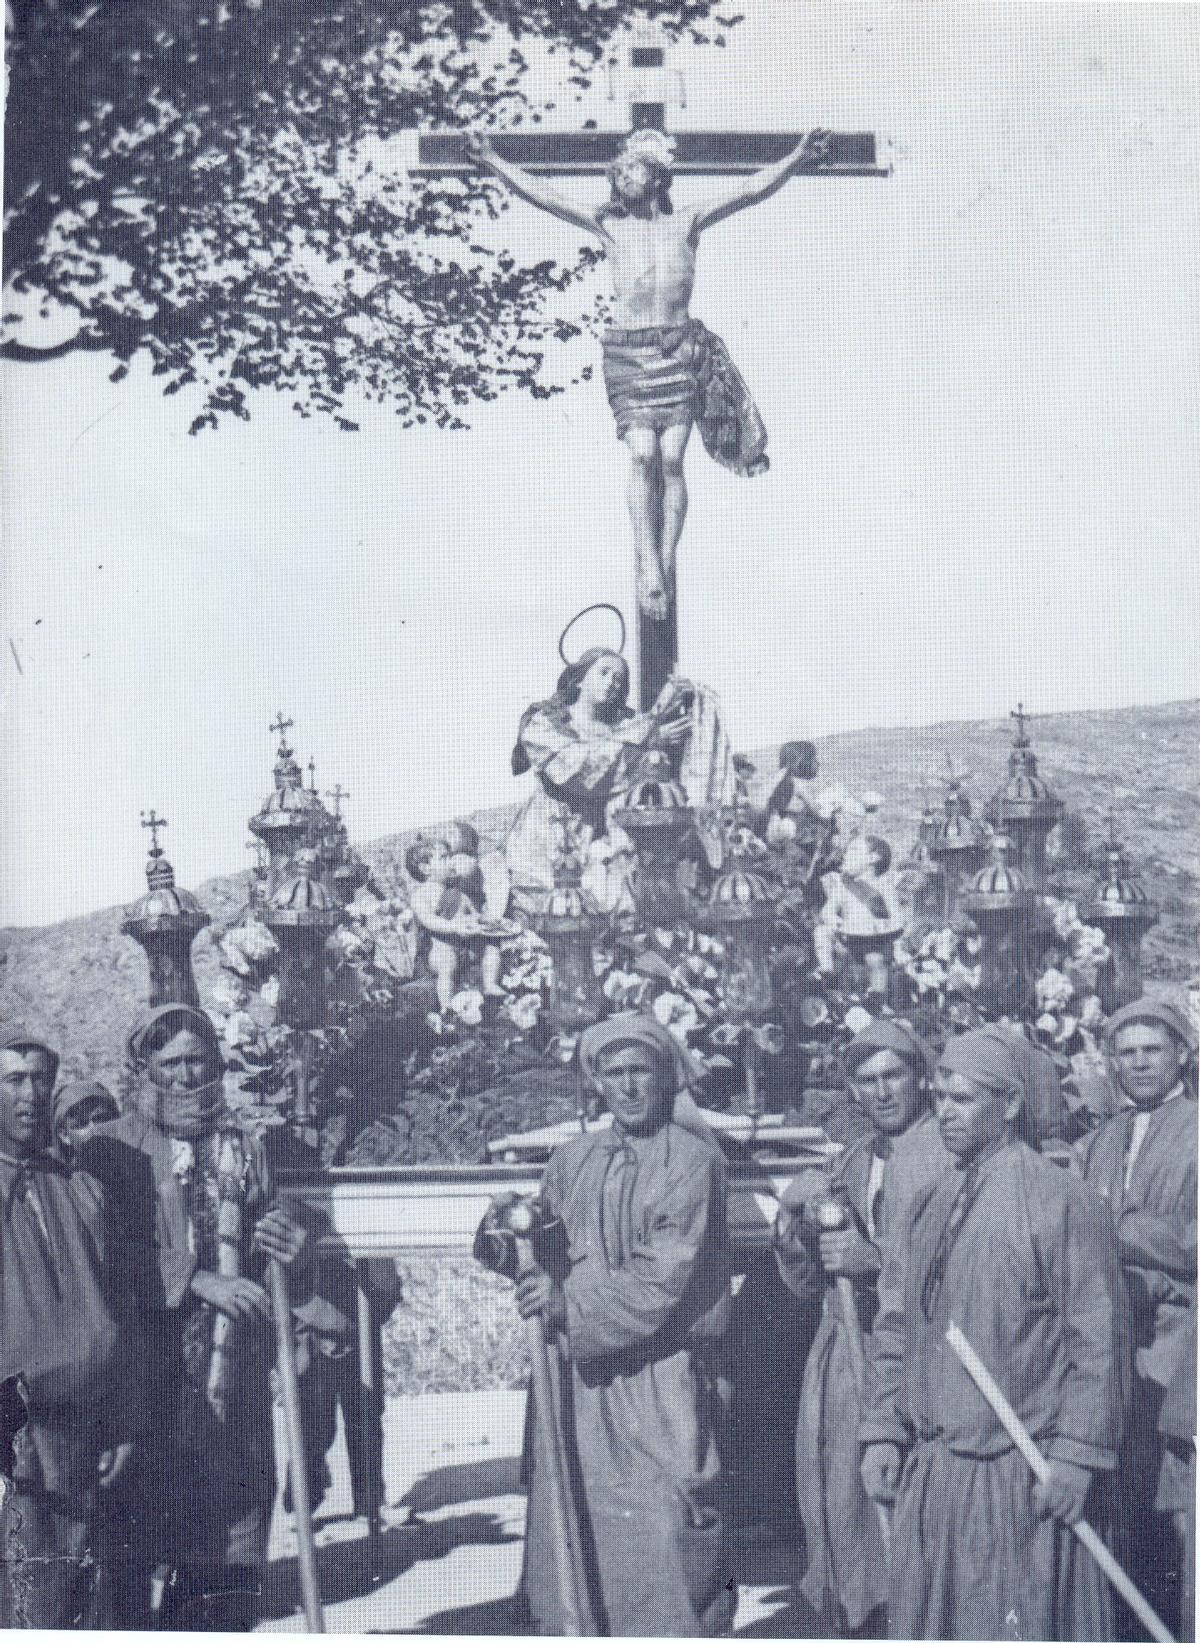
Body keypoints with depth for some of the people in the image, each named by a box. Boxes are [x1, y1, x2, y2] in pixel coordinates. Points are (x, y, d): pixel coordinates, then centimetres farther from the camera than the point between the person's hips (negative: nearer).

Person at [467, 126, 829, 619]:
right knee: (642, 454, -13)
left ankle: (665, 564, -2)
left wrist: (796, 159, -13)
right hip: (626, 351, 0)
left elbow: (751, 190, 1)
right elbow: (540, 194, 3)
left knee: (672, 458, -7)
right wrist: (490, 160, -6)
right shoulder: (608, 224, 9)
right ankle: (648, 568, -14)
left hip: (679, 350, 0)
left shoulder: (687, 222, 8)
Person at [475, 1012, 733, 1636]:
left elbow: (664, 1281, -13)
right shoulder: (573, 1160, 11)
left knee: (666, 1536, -6)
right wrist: (504, 1237, -9)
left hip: (659, 1380, -5)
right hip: (576, 1376, 5)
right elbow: (547, 1255, 13)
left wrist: (571, 1303, -20)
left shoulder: (692, 1160, -6)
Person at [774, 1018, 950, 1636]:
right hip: (841, 1353, 6)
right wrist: (795, 1223, -1)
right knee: (834, 1506, 3)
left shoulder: (952, 1152, -3)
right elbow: (807, 1288, 18)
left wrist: (877, 1260, -20)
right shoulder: (852, 1161, 18)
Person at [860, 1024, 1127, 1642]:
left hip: (1021, 1473, -6)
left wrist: (1077, 1457, -12)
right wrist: (882, 1432, 7)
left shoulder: (1063, 1200, -8)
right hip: (928, 1469, 6)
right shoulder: (929, 1203, 12)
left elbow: (1097, 1341, -9)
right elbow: (894, 1328, 15)